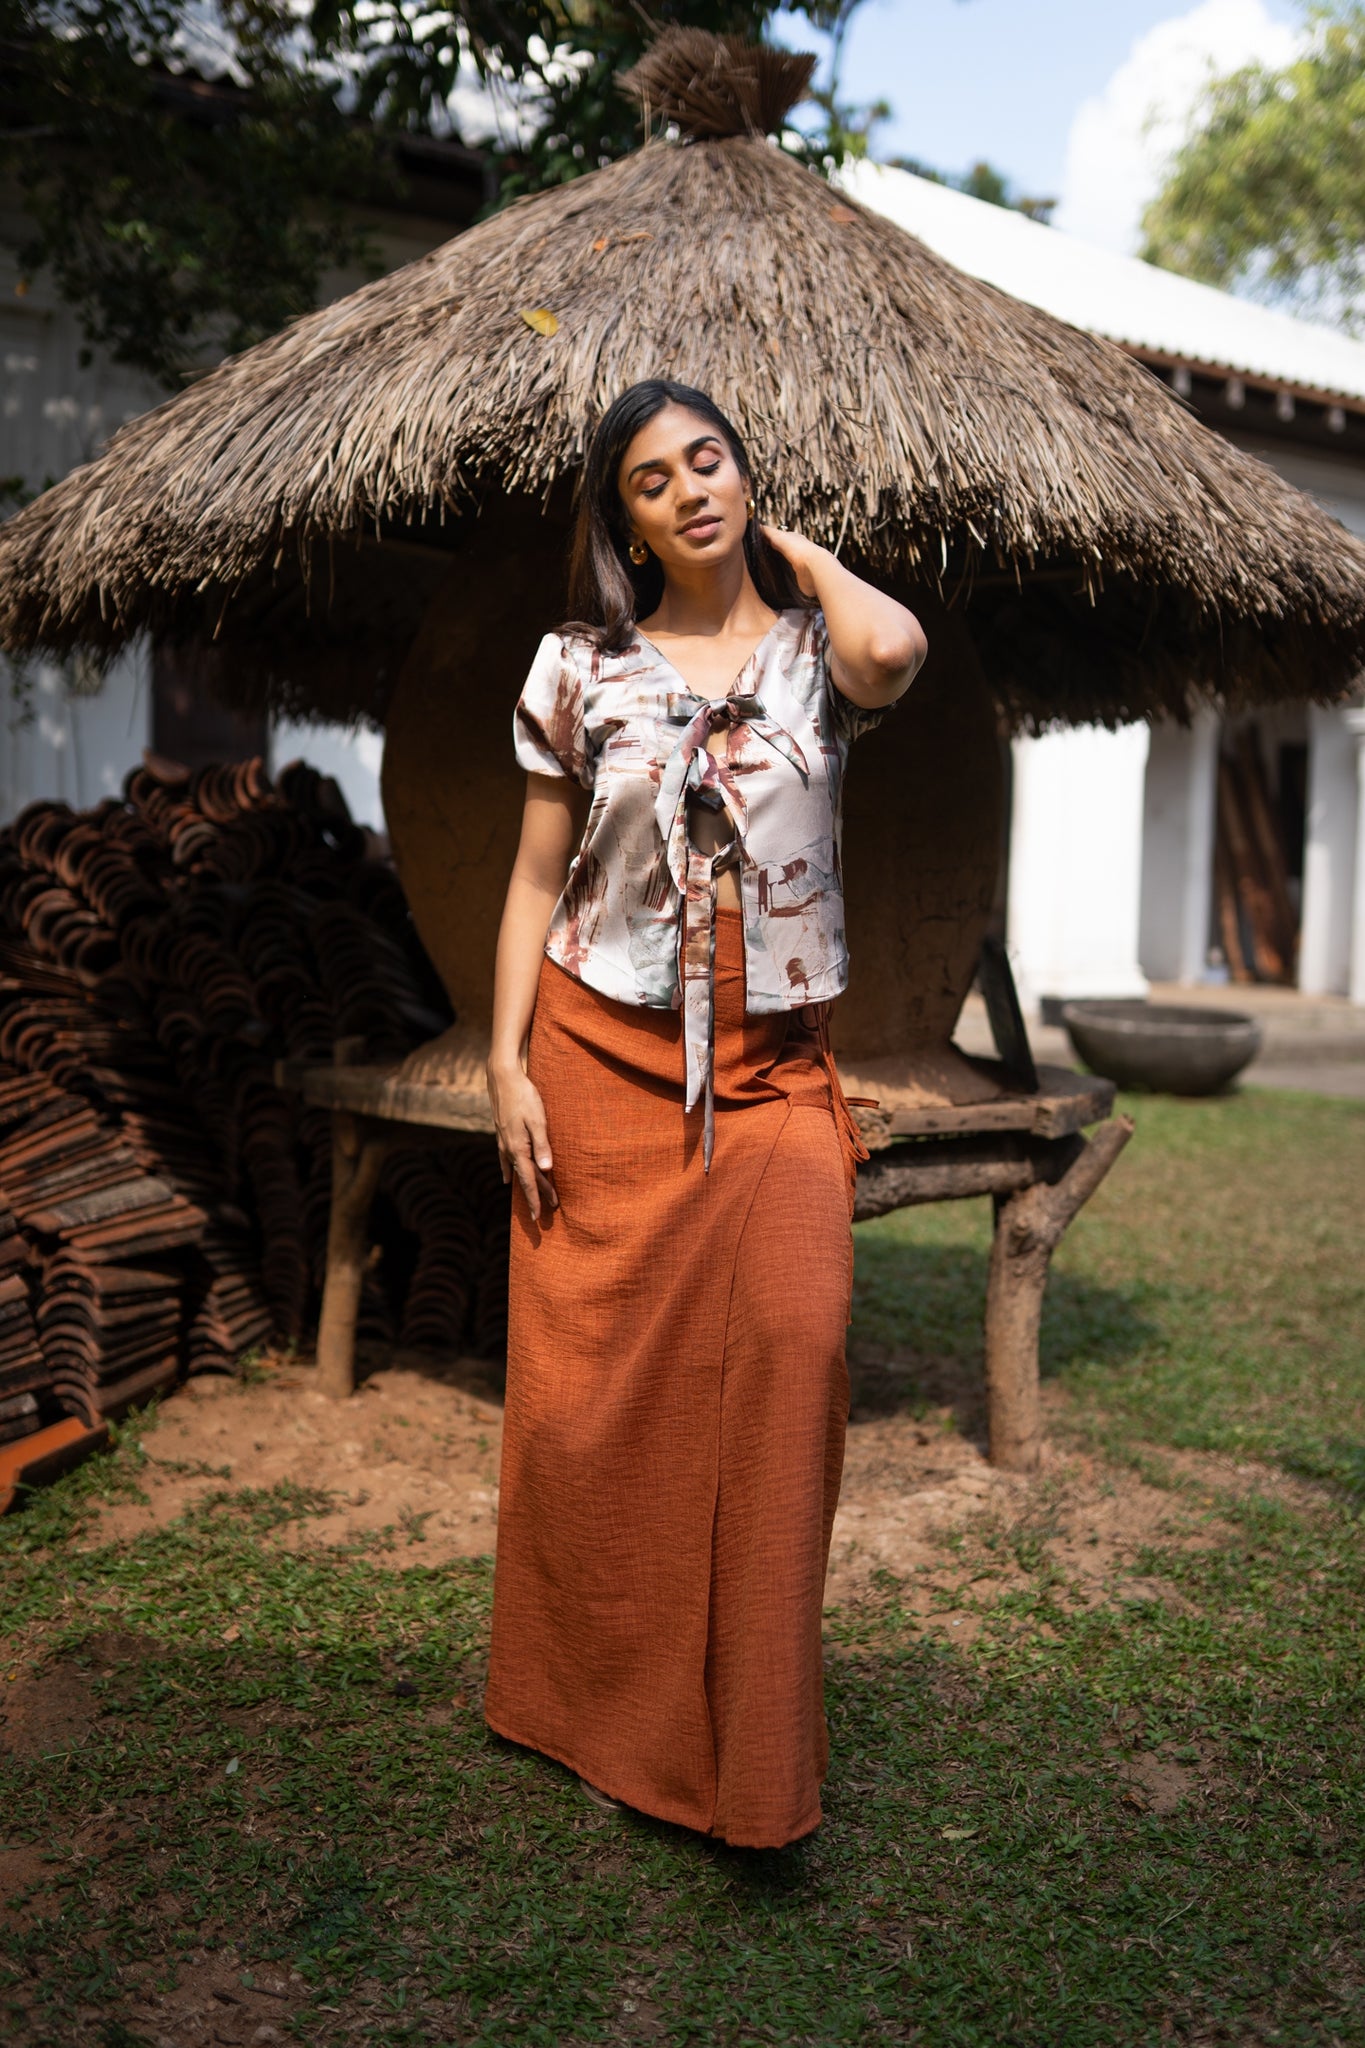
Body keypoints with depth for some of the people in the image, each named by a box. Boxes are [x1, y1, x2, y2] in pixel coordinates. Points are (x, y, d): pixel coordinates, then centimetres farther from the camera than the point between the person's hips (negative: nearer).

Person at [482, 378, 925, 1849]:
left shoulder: (812, 648, 4)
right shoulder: (581, 669, 5)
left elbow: (895, 651, -22)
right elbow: (535, 877, 7)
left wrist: (794, 546, -2)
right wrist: (505, 1064, -2)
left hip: (772, 1068, 0)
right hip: (604, 1059, 1)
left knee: (793, 1343, -17)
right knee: (599, 1378, 4)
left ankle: (758, 1752, -1)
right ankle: (610, 1714, 26)